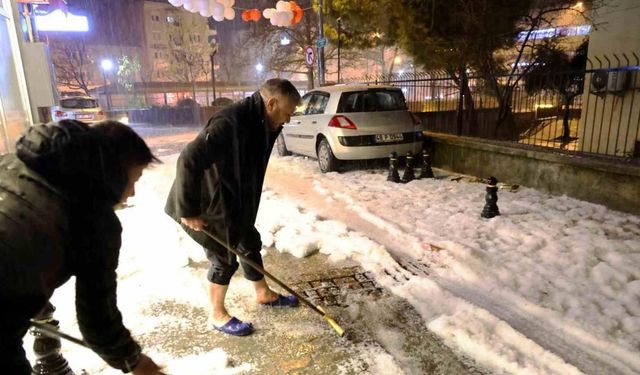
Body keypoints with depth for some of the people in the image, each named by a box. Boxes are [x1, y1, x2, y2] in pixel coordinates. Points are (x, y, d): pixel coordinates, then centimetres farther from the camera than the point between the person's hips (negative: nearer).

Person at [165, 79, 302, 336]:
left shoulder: (262, 124, -1)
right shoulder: (230, 123, -32)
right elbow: (189, 161, -36)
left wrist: (247, 208, 15)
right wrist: (188, 210, -30)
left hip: (236, 204, 9)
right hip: (209, 208, -9)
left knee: (251, 245, 20)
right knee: (224, 259, 4)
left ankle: (264, 294, 41)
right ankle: (217, 315, 27)